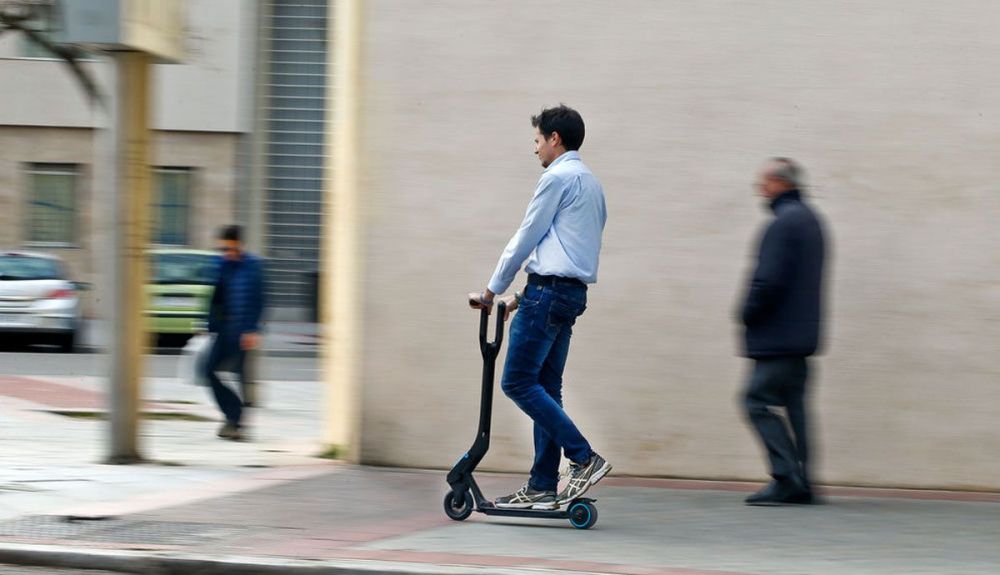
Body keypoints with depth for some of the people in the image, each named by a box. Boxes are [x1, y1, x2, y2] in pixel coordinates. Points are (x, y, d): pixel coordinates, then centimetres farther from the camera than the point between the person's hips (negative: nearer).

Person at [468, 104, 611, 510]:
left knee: (518, 382, -9)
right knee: (545, 387, 9)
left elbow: (527, 238, -6)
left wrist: (492, 291, 3)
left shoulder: (557, 177, -8)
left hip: (549, 290, -10)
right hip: (573, 292, 10)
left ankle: (584, 458, -15)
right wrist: (524, 296, 23)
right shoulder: (591, 182, 22)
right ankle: (542, 487, 7)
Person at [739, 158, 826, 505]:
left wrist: (748, 314, -7)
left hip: (777, 334, -10)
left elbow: (769, 279, -22)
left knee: (758, 400, -7)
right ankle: (800, 482, 9)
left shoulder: (784, 223, -16)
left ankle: (787, 478, -11)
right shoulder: (809, 219, 17)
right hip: (800, 335, 10)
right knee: (794, 403, 10)